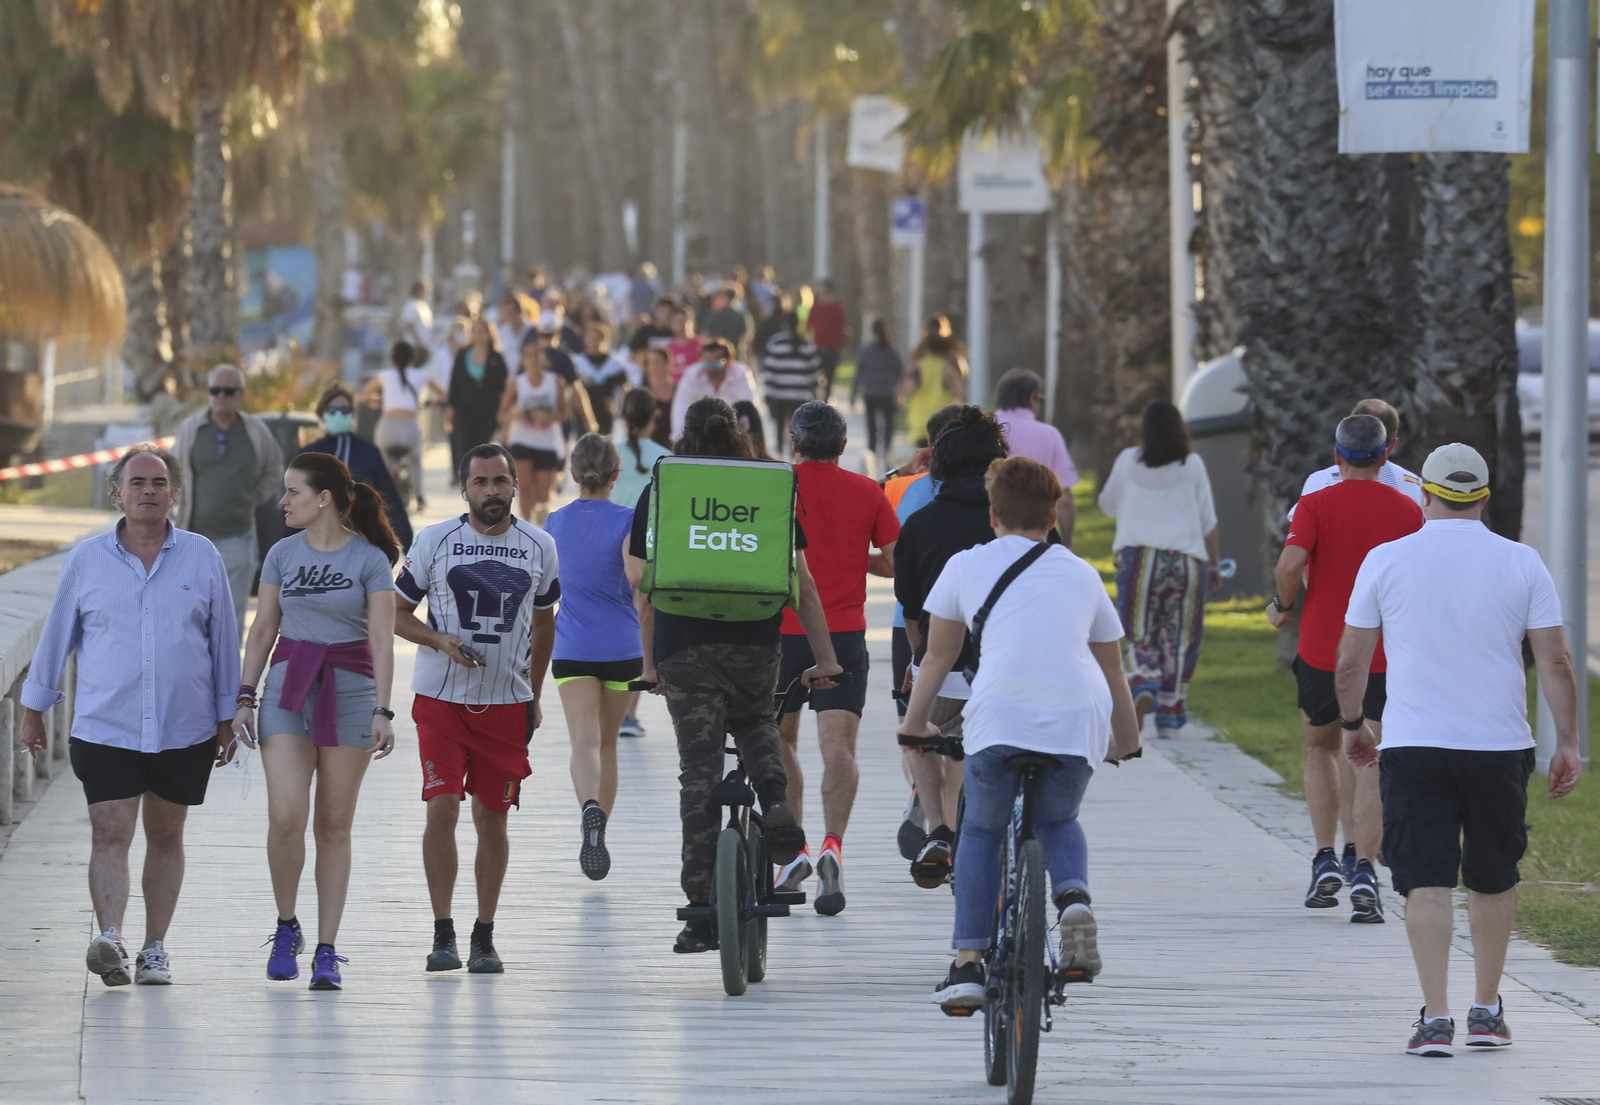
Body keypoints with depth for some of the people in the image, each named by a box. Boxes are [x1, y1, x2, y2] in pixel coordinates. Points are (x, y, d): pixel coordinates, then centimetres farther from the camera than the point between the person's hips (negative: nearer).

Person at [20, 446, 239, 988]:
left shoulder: (202, 557, 3)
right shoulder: (86, 560, 2)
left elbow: (223, 640, 9)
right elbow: (57, 636, 10)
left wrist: (228, 717, 9)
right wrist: (33, 710, 12)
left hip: (184, 729, 1)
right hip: (105, 728, -1)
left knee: (165, 838, 9)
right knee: (110, 835, -13)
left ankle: (154, 950, 17)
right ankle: (109, 940, -26)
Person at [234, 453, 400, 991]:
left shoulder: (370, 560, -3)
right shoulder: (283, 554, 7)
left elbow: (382, 641, -8)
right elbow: (263, 630, 12)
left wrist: (382, 712, -16)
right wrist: (244, 698, 6)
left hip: (349, 690, -2)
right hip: (287, 689, 2)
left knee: (334, 825, 2)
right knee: (286, 815, -13)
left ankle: (326, 951, 7)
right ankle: (286, 926, 7)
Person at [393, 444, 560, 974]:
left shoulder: (539, 547, 5)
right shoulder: (434, 541, -2)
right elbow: (396, 612, 5)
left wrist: (534, 697, 16)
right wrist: (441, 640, -13)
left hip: (506, 701, 2)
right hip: (441, 697, -2)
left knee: (492, 817, 5)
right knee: (441, 808, -12)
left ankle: (484, 936, 14)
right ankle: (442, 933, -5)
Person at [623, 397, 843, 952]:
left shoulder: (657, 495, 9)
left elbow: (645, 584, 8)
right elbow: (801, 582, 5)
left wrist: (650, 662, 16)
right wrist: (826, 658, 6)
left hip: (683, 649, -1)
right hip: (756, 644, 1)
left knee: (699, 774, 1)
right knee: (756, 725, 30)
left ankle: (702, 911, -3)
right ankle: (775, 800, -1)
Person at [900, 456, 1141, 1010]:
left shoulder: (967, 565, 21)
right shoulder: (1081, 574, 27)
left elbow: (938, 657, 30)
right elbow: (1113, 670, 36)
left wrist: (915, 723, 45)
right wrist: (1126, 741, 50)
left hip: (999, 715, -2)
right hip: (1079, 717, 2)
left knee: (982, 831, 22)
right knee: (1058, 821, 28)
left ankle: (967, 965, 11)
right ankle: (1074, 897, -4)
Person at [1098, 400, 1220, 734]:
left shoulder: (1128, 461, 1)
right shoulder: (1192, 465, -1)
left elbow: (1108, 505, 15)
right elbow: (1208, 521, 2)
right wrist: (1214, 563, 10)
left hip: (1136, 556, 0)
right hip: (1185, 557, 0)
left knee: (1138, 635, 4)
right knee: (1177, 637, 9)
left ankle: (1143, 684, -27)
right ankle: (1169, 713, 9)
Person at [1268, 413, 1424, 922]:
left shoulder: (1316, 504, -5)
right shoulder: (1407, 509, 2)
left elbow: (1291, 562, -21)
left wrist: (1284, 606, -3)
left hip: (1321, 649, 0)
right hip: (1383, 654, 0)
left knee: (1321, 749, 21)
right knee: (1368, 766, 0)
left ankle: (1326, 859, 12)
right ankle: (1363, 871, -16)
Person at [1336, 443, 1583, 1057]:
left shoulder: (1386, 561, 0)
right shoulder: (1521, 564, 1)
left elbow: (1352, 659, 6)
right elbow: (1555, 661, -1)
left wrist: (1352, 725, 21)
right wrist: (1568, 743, 5)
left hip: (1413, 746, -1)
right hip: (1499, 746, 1)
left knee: (1426, 883, -2)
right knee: (1493, 879, 16)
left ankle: (1435, 1018, -12)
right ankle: (1486, 1013, 21)